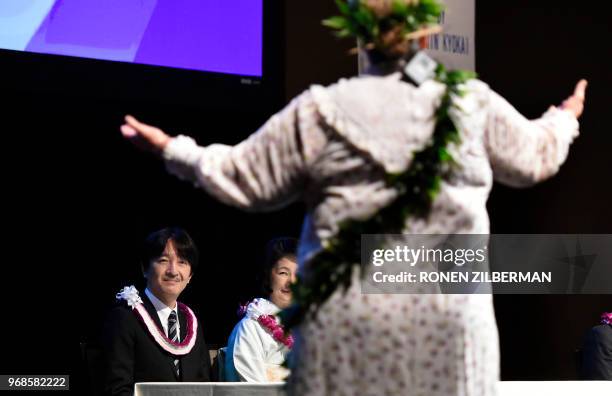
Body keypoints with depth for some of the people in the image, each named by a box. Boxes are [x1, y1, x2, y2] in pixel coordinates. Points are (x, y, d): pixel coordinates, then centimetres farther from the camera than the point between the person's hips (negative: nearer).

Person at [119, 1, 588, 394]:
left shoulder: (317, 113, 1)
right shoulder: (474, 103, 5)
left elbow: (246, 181, 9)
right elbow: (533, 157, 22)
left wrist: (174, 150, 25)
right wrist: (564, 121, 45)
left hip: (348, 311, 0)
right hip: (449, 314, 1)